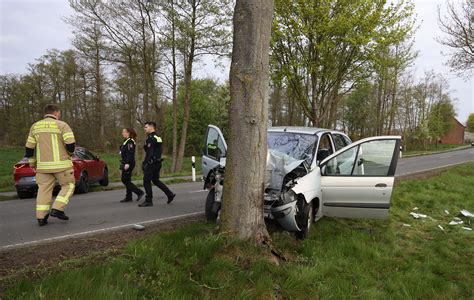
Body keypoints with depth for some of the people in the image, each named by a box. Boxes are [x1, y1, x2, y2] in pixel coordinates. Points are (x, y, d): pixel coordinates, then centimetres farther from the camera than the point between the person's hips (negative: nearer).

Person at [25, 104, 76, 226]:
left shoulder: (35, 126, 11)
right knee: (68, 185, 10)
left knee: (44, 189, 10)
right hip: (61, 164, -5)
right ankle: (57, 209, -2)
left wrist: (32, 162, 24)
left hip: (43, 165, 5)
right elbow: (70, 144, -14)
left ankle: (41, 217, 8)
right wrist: (70, 153, 7)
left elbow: (29, 147, 12)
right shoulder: (62, 125, -5)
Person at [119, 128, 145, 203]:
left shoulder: (130, 142, -14)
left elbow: (130, 153, -23)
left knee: (125, 180, -8)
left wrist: (127, 163, -27)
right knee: (126, 180, 11)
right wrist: (124, 163, 23)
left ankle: (139, 192, -5)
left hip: (128, 164, -10)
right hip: (126, 163, 10)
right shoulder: (127, 141, 17)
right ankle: (128, 197, 16)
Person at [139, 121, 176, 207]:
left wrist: (144, 163, -18)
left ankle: (148, 201, 4)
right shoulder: (158, 137, 16)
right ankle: (170, 194, 14)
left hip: (152, 163, -10)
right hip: (158, 162, 10)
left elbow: (149, 153, -21)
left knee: (146, 181, -1)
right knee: (155, 180, 17)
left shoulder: (151, 138, -14)